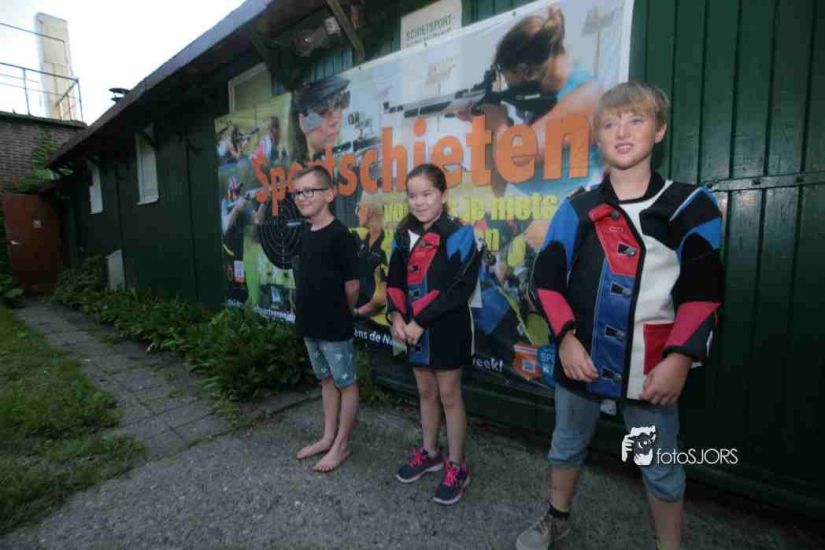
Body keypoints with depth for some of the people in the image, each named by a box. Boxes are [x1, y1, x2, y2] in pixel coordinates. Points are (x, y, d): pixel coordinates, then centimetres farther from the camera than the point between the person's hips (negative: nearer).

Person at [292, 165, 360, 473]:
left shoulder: (340, 235, -17)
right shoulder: (306, 236, 8)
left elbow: (352, 285, -15)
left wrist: (340, 314, -1)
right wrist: (313, 310, 12)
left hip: (335, 327, -8)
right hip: (311, 324, 8)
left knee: (346, 384, 8)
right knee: (326, 380, 19)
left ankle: (341, 445, 23)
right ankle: (328, 438, 34)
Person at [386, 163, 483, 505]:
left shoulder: (458, 235, -12)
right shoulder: (404, 235, 6)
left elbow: (458, 289, -19)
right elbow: (395, 281, 7)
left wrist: (420, 320, -19)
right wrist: (397, 316, -9)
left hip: (447, 329, -6)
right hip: (415, 328, 6)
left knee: (449, 395, 7)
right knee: (425, 391, 19)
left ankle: (456, 466, 26)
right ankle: (430, 453, 40)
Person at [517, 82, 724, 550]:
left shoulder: (692, 206, -2)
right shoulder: (578, 209, 0)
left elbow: (703, 293, -4)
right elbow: (547, 278, -1)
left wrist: (680, 357, -14)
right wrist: (566, 337, -12)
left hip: (651, 366, -1)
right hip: (582, 356, 2)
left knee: (661, 468, 14)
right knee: (567, 447, 20)